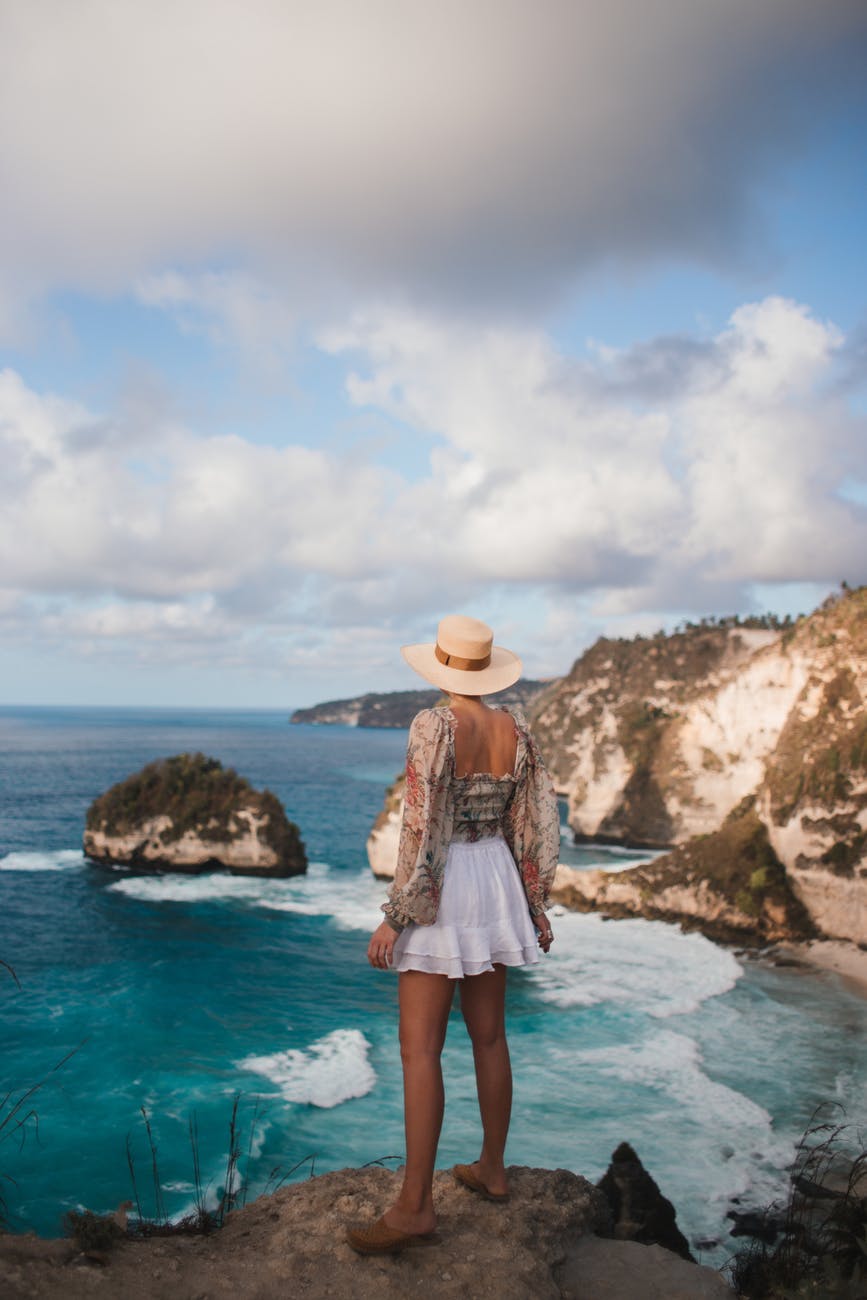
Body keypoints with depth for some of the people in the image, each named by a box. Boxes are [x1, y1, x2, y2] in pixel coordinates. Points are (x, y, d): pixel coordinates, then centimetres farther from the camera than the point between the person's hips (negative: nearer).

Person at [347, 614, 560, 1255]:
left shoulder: (434, 726, -16)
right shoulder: (516, 728, 2)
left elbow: (422, 827, -19)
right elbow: (538, 823, 7)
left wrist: (395, 916, -13)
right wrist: (536, 903, 17)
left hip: (442, 889, -7)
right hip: (497, 880, 7)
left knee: (420, 1048, -2)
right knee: (489, 1035, 17)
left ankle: (415, 1207, 2)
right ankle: (492, 1170, 30)